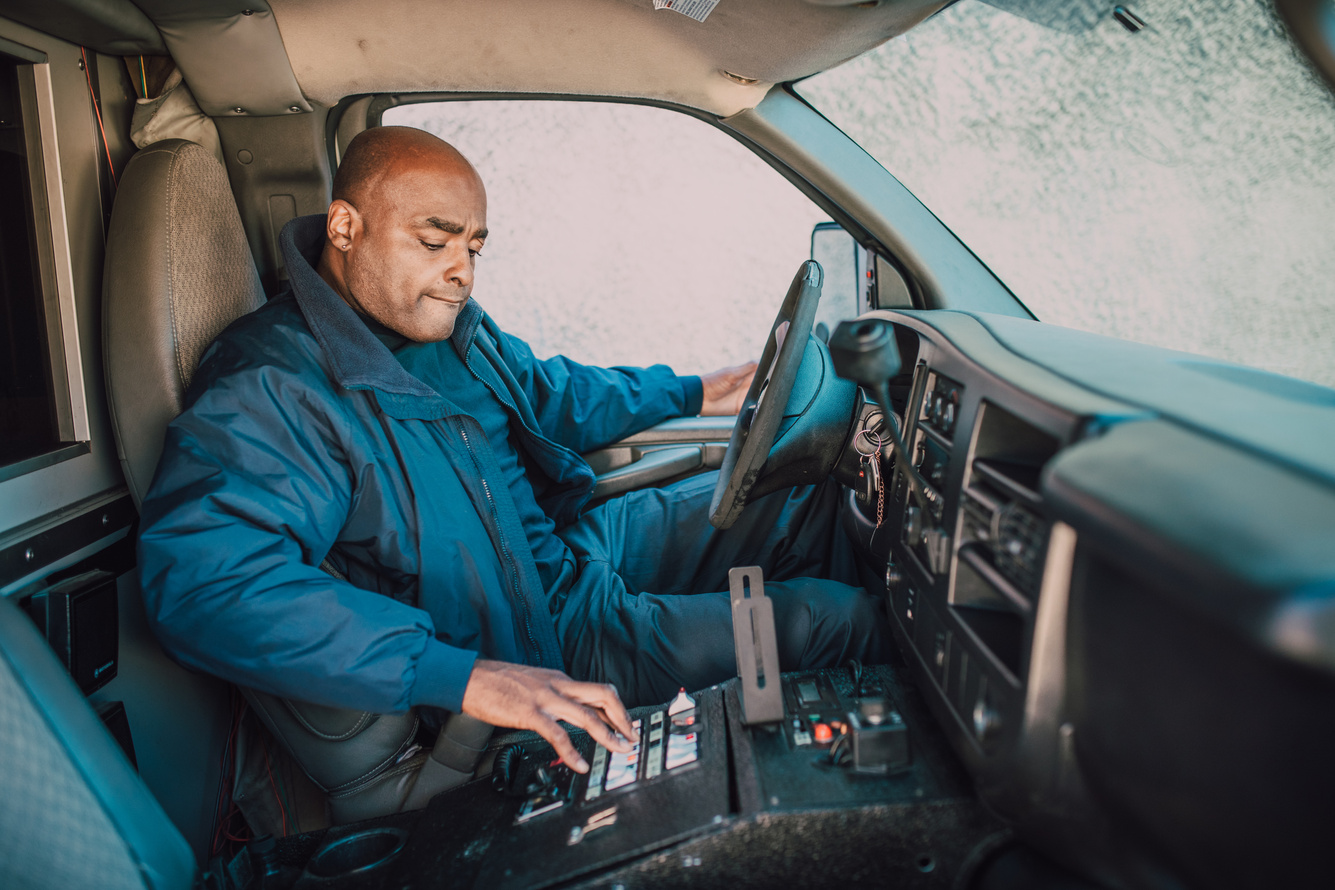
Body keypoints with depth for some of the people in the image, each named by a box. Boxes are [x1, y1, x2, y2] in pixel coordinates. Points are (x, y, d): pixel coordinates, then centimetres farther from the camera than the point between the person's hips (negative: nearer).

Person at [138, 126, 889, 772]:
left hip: (579, 542, 9)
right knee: (834, 617, -9)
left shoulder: (449, 324, 3)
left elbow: (551, 395, 22)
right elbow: (203, 580, -41)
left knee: (802, 495, 9)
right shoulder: (270, 393, -26)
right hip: (544, 636, -9)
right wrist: (463, 676, -47)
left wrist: (692, 394, 17)